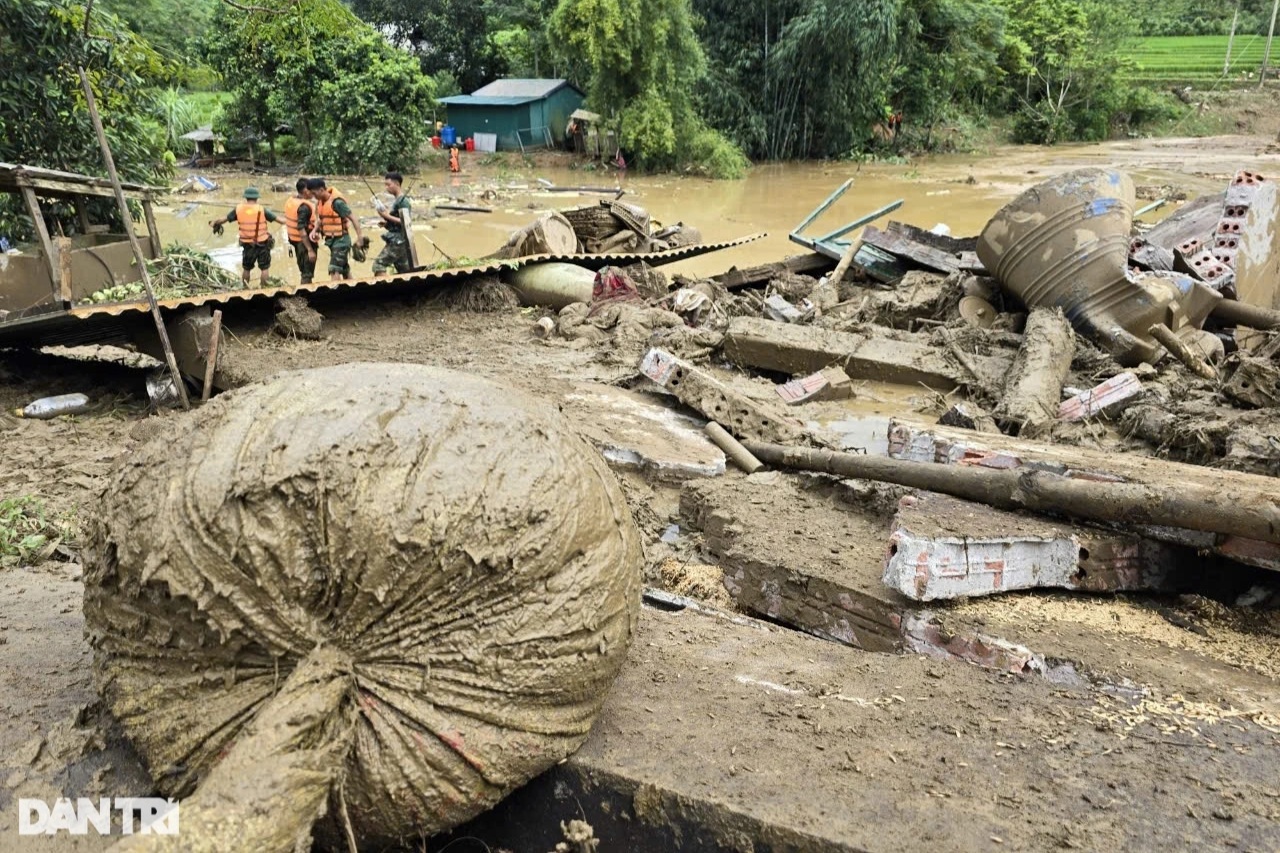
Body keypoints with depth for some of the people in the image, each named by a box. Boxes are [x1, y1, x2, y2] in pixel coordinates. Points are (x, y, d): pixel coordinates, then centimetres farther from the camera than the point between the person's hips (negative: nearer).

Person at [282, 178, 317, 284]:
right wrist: (310, 250, -27)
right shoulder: (304, 207, -22)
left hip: (294, 240, 9)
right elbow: (301, 229, -27)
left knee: (303, 271, 21)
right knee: (307, 274, -1)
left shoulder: (290, 201, 5)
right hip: (305, 242, -9)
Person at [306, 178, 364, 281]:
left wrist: (360, 236, -21)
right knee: (345, 269, 16)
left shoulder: (337, 202, -20)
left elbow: (352, 218, -18)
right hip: (331, 239, 8)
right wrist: (314, 230, -1)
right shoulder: (320, 202, 4)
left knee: (334, 270, -14)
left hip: (341, 240, -8)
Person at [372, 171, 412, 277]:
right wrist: (386, 223, 8)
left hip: (398, 240, -10)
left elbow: (404, 222, -20)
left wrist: (388, 216, -19)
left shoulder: (402, 200, -12)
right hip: (396, 240, 10)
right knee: (404, 270, 10)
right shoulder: (397, 200, 16)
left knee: (378, 264, -11)